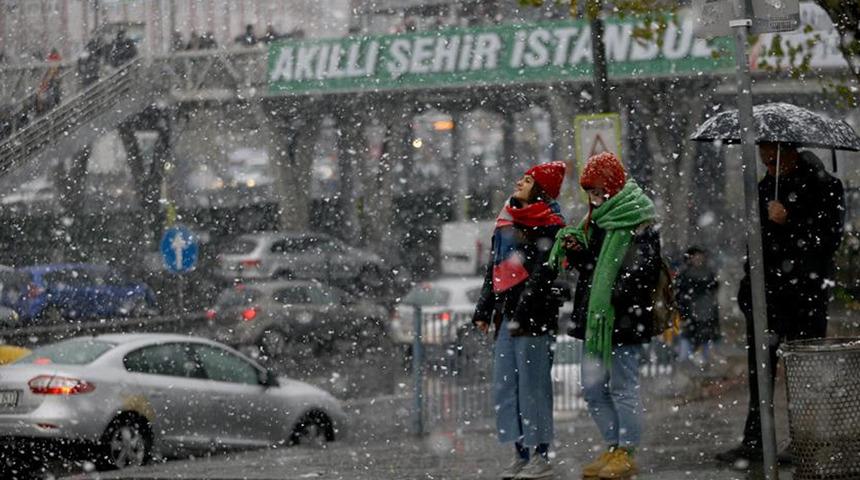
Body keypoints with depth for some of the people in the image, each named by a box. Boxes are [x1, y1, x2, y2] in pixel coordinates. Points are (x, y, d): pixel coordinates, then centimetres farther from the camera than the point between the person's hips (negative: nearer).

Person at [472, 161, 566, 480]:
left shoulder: (549, 226, -5)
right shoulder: (506, 222, 20)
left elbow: (541, 274, -13)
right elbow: (494, 270, 23)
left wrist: (521, 314, -20)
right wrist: (483, 310, 17)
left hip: (534, 318, -8)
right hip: (506, 314, 8)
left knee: (533, 386, -7)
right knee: (505, 386, 7)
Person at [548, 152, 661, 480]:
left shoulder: (638, 222, -10)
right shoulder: (598, 219, 16)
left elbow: (642, 269, -17)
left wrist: (618, 295, -26)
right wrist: (576, 251, 5)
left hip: (623, 318, -9)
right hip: (594, 317, 9)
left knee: (622, 386, -3)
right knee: (592, 387, 10)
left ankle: (627, 453, 5)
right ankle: (613, 447, 19)